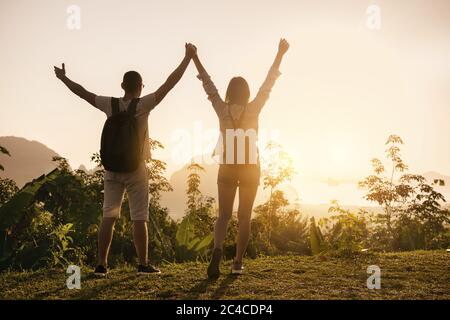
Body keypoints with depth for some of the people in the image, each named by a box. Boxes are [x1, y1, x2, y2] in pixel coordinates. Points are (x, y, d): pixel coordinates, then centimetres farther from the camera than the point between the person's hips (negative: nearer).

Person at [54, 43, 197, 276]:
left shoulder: (110, 104, 0)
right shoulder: (143, 105, -9)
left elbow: (83, 93, 10)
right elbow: (169, 84, -11)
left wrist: (63, 78, 26)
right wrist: (188, 58, -8)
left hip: (112, 168, 4)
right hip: (135, 168, -4)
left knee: (108, 216, 6)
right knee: (139, 218, 1)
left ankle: (102, 264, 6)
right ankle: (143, 264, 3)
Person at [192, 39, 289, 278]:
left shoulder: (222, 109, -6)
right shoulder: (253, 109, -8)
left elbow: (208, 84, 1)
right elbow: (269, 83, -5)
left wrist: (195, 58, 8)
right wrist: (280, 54, -1)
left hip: (227, 167, 1)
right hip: (250, 168, -1)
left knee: (224, 214, 6)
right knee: (244, 217, 8)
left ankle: (217, 250, -22)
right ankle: (238, 262, 8)